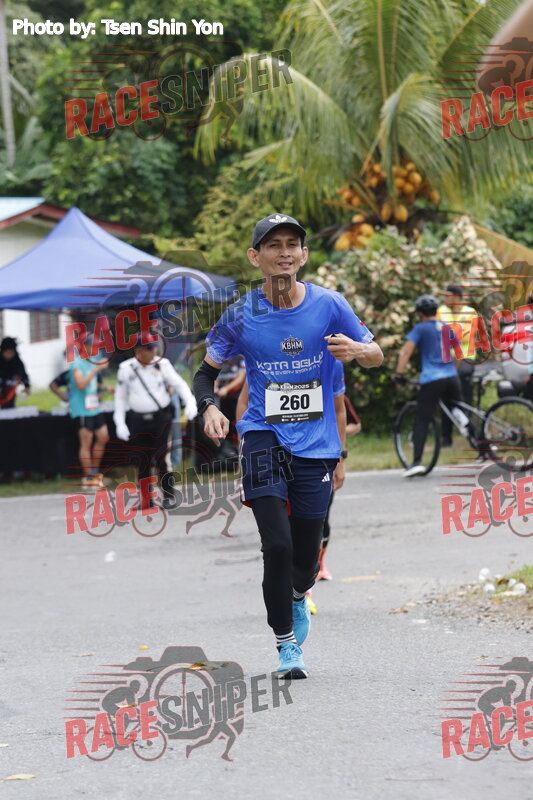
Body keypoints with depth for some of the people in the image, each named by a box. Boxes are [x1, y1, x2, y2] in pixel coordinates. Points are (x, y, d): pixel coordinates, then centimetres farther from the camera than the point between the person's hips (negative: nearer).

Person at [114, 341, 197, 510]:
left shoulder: (162, 364, -1)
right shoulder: (126, 369, 1)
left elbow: (179, 384, 1)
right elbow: (120, 396, 9)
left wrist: (190, 403, -15)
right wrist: (120, 423, 4)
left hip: (161, 418, -2)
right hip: (138, 420, 2)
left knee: (161, 456, -9)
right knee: (142, 460, 4)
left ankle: (169, 496, 1)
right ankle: (145, 499, 14)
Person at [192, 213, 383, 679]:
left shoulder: (329, 305, -2)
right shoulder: (241, 317, -3)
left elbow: (376, 355, 6)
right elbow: (206, 373, 8)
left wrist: (357, 350, -18)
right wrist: (210, 408, -13)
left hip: (317, 445, 1)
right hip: (264, 439, -1)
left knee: (307, 559, 6)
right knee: (277, 544, -16)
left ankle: (297, 596, 43)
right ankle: (287, 644, 1)